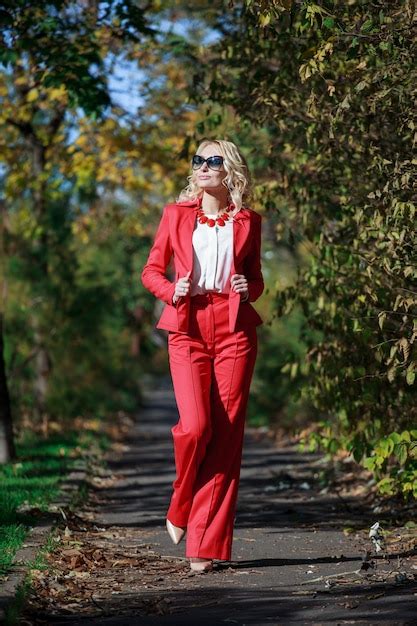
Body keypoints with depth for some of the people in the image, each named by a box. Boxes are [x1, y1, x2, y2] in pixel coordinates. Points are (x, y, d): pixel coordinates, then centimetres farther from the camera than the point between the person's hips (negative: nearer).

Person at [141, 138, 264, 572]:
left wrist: (249, 289, -4)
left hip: (234, 329, 1)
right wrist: (171, 291, -8)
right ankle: (181, 507, 13)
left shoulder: (248, 221, 12)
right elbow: (151, 270, 13)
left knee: (226, 433, -5)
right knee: (195, 426, -17)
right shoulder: (177, 214, 11)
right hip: (188, 328, -1)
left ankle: (205, 544, 0)